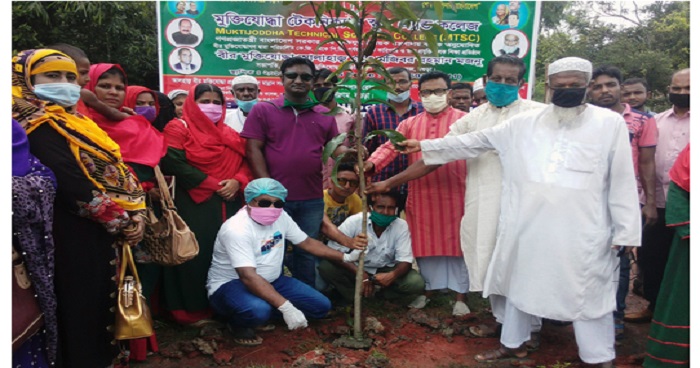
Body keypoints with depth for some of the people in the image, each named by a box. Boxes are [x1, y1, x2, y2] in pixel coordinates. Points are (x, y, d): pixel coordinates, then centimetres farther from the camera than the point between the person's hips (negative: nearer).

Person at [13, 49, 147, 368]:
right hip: (76, 238, -9)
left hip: (95, 234, 9)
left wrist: (134, 216, 1)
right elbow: (77, 189, -23)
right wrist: (126, 223, -14)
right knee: (81, 310, 3)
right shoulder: (39, 127, -15)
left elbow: (111, 172, 12)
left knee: (98, 303, 19)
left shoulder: (71, 123, 15)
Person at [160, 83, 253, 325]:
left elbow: (246, 162, 12)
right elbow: (175, 164, -13)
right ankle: (192, 311, 10)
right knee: (198, 256, -4)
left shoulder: (229, 134, 19)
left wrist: (237, 182, -11)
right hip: (196, 206, -5)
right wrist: (215, 185, -14)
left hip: (230, 205, 5)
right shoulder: (178, 128, 1)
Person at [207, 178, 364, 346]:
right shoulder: (237, 229, -27)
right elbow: (248, 277, -36)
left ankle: (266, 311, 7)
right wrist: (286, 307, -43)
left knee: (321, 306, -2)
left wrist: (346, 257, 4)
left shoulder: (281, 217, -4)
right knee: (258, 311, -41)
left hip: (269, 281, 7)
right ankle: (238, 323, -5)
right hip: (230, 284, -7)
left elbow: (307, 242, 9)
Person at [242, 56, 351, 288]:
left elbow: (336, 147, 10)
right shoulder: (262, 110, 1)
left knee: (306, 252, 15)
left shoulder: (324, 115, 10)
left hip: (312, 199, 3)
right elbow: (253, 149, -4)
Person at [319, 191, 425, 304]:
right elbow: (333, 251, -26)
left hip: (385, 271, 1)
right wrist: (359, 273, -38)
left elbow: (405, 260, -18)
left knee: (417, 283, -24)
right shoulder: (354, 221, -23)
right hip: (355, 268, 0)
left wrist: (393, 275, -41)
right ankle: (355, 296, -4)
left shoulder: (401, 226, -19)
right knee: (326, 267, -27)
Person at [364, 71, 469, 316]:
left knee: (455, 243, 5)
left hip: (454, 194, -2)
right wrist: (371, 163, -21)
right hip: (421, 195, 3)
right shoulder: (409, 124, 10)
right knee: (425, 244, 12)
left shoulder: (463, 120, 3)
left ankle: (460, 296, 19)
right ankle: (428, 289, 29)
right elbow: (390, 146, -3)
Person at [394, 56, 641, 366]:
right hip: (527, 225, 4)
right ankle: (513, 343, 36)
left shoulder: (610, 123, 0)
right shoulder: (526, 122, 6)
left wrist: (625, 232, -4)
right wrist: (424, 146, 7)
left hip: (582, 230, -3)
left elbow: (622, 182, 0)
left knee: (589, 293, 5)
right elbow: (477, 141, 9)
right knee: (520, 283, 16)